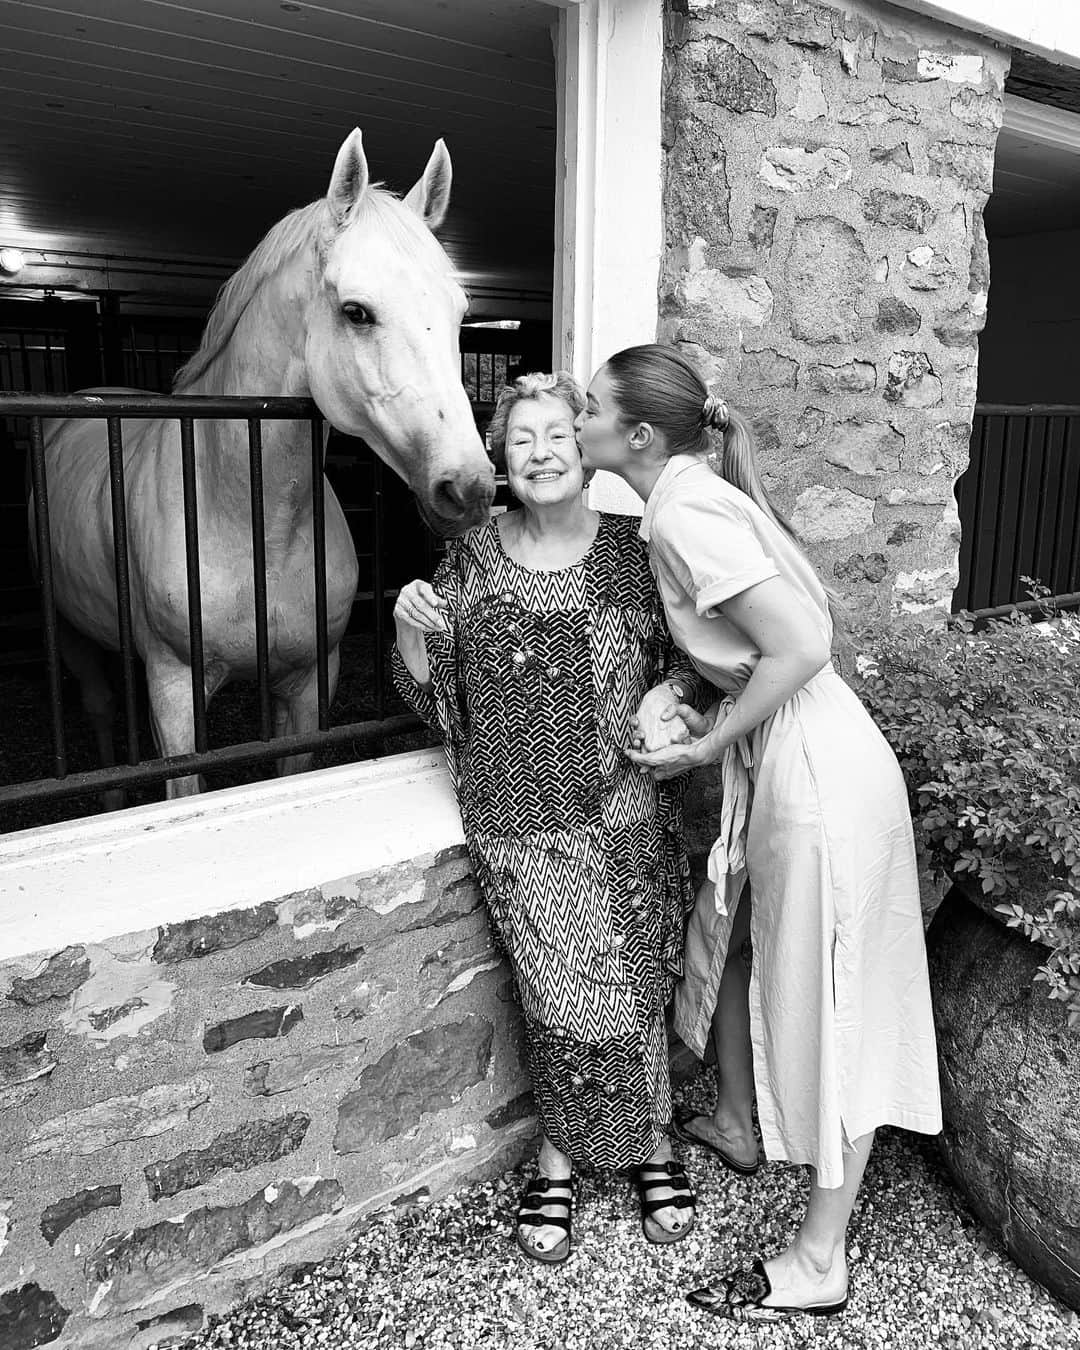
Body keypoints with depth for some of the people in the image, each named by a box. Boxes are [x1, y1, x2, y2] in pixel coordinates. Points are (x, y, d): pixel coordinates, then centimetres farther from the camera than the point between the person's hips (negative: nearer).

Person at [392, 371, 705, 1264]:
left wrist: (669, 694, -13)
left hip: (627, 813, 1)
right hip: (520, 820, -1)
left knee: (635, 986, 6)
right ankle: (562, 1155, 24)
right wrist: (410, 626, -14)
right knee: (569, 997, -6)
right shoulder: (472, 560, 2)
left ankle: (648, 1142, 34)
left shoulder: (637, 550, 2)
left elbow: (700, 654, 8)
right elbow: (427, 691, 5)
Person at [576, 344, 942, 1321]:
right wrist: (712, 720, 7)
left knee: (829, 1001, 3)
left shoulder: (682, 512, -19)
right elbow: (804, 613, 14)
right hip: (779, 761, 10)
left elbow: (801, 646, -25)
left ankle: (821, 1261, 22)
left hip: (817, 773, -10)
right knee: (730, 938, 24)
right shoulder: (698, 493, 9)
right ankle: (735, 1126, 49)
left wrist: (703, 749, -14)